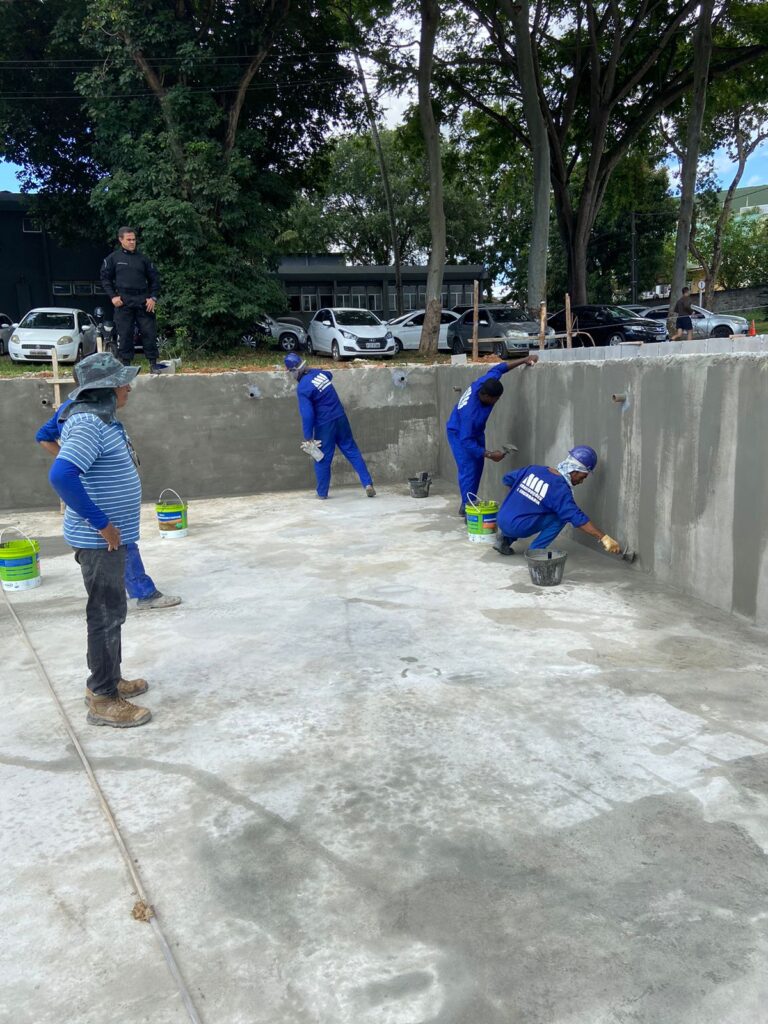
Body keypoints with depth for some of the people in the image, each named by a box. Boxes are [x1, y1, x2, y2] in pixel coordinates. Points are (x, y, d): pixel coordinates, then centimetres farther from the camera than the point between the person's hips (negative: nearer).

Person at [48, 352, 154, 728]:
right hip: (100, 540, -10)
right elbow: (61, 476, -34)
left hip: (112, 537, 10)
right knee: (106, 615, -1)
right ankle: (103, 700, 10)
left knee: (110, 612, 19)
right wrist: (101, 523, -26)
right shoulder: (88, 423, -21)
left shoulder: (102, 418, 10)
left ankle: (106, 680, 34)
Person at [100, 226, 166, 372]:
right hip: (123, 302, -2)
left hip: (143, 301, 2)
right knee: (124, 335, 0)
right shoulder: (113, 258, 7)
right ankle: (126, 364, 8)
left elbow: (154, 279, 14)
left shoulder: (142, 258, 12)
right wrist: (113, 296, -5)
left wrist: (153, 298, 2)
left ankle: (153, 364, 6)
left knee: (149, 333, 0)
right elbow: (105, 278, 8)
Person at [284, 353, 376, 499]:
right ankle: (368, 484, 6)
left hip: (325, 425, -6)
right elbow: (330, 375, 30)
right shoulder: (319, 373, 3)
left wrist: (308, 437, -12)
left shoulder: (302, 388, -17)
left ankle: (322, 493, 20)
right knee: (352, 451, 11)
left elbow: (307, 415, -19)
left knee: (322, 460, 9)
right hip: (341, 419, 6)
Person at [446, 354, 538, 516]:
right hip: (459, 434, -8)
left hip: (476, 432, 8)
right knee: (468, 470, -15)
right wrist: (489, 455, -37)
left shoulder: (484, 383, -25)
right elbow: (466, 441, -37)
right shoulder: (470, 413, -43)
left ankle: (468, 504, 20)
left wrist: (524, 360, -8)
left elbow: (499, 368, -5)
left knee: (478, 467, 10)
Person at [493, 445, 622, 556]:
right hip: (516, 527, -7)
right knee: (560, 517, 0)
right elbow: (577, 518, -18)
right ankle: (535, 551, -1)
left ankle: (505, 539, 18)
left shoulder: (535, 469, 7)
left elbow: (508, 479, 18)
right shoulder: (560, 489, -13)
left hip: (500, 521, 7)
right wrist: (604, 538, -18)